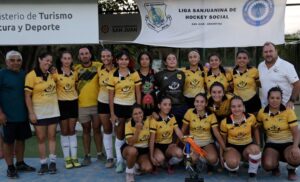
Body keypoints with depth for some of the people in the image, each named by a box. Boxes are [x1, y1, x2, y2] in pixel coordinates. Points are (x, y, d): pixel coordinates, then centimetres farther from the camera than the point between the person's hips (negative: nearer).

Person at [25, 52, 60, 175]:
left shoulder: (51, 74, 7)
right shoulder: (31, 75, -10)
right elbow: (27, 96, -11)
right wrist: (31, 113, -14)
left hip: (53, 110, 4)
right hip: (39, 112, -4)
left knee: (52, 137, 7)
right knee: (41, 138, 3)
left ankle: (52, 162, 14)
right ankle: (43, 164, 13)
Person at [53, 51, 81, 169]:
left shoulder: (74, 73, 5)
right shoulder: (56, 73, -8)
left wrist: (76, 96, 6)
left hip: (73, 102, 3)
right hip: (62, 103, -3)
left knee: (72, 130, 7)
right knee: (64, 131, 3)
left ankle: (74, 157, 12)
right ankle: (67, 158, 11)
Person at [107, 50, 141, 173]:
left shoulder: (134, 74, -2)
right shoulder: (113, 75, -4)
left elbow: (138, 92, 2)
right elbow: (111, 95, -2)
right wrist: (112, 113, -5)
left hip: (131, 106, 1)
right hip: (119, 107, -1)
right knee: (119, 135, 7)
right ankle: (120, 161, 16)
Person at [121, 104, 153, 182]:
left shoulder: (148, 120, -11)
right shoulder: (129, 124, -19)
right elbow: (130, 143, -24)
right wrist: (138, 129, -33)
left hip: (144, 150, 3)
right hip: (129, 149, -3)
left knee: (148, 169, -22)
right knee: (133, 151, -40)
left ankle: (137, 164, 14)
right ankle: (129, 172, -12)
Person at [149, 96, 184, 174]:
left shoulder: (172, 117, 2)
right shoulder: (154, 120, -15)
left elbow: (178, 132, -6)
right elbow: (152, 139, -15)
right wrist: (151, 156, -20)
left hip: (169, 144, 4)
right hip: (157, 145, -4)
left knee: (179, 153, -28)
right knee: (160, 158, -36)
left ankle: (170, 164, 6)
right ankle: (155, 165, 3)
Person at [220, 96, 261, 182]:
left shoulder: (251, 117, -10)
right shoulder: (225, 122, -14)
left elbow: (255, 129, 11)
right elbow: (223, 139, 1)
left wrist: (258, 145, 4)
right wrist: (221, 155, -1)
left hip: (248, 146, 2)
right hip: (232, 147, -2)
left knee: (255, 149, -36)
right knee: (232, 163, -36)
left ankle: (252, 174, -10)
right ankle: (232, 168, 6)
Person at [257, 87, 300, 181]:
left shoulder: (288, 111, -10)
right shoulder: (262, 112, -3)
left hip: (288, 143, -1)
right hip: (271, 144, 1)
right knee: (268, 165, -28)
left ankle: (291, 170, 4)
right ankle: (275, 166, 14)